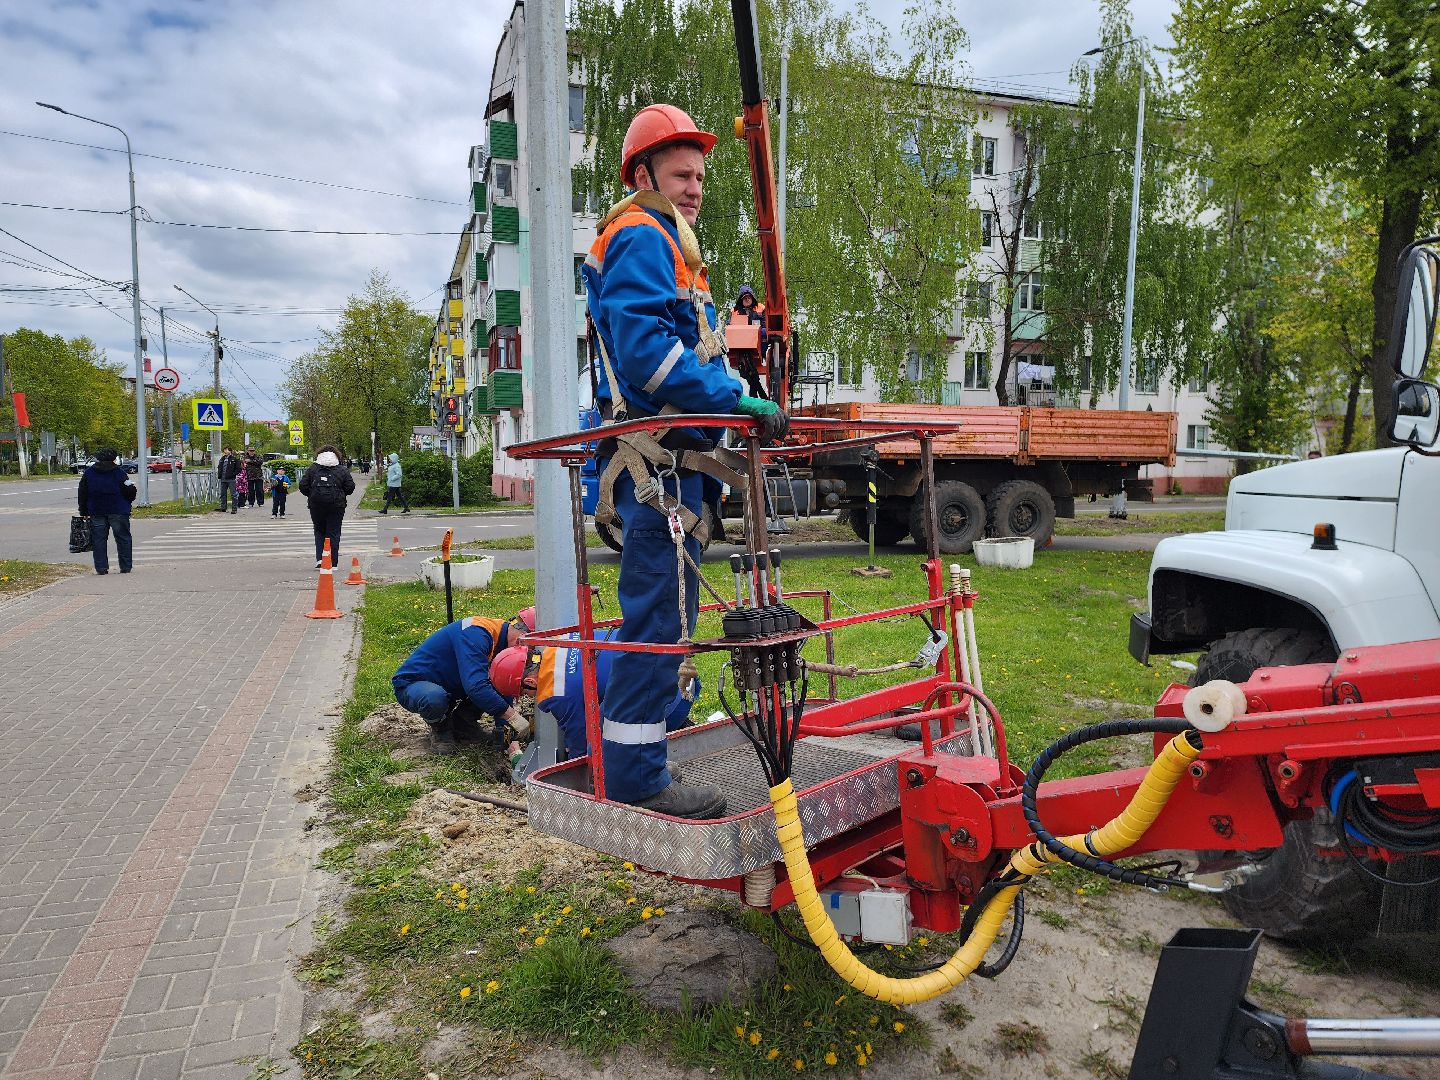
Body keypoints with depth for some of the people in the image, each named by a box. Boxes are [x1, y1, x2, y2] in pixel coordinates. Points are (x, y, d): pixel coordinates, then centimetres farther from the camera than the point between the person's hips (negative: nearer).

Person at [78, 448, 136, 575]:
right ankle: (125, 567, 4)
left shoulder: (88, 473, 5)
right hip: (118, 512, -3)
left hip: (96, 512, 3)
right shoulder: (119, 472, -6)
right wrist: (127, 503, 13)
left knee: (99, 540, 7)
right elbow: (130, 492, -7)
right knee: (123, 538, 4)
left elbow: (83, 494, 7)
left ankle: (101, 568, 3)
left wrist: (84, 512, 13)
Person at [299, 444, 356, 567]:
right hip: (336, 506, -1)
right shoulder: (342, 470, 1)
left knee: (319, 532, 16)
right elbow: (350, 487, -2)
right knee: (334, 533, 5)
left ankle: (319, 558, 2)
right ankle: (333, 563, 5)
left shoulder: (312, 469, 3)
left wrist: (312, 495, 17)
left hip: (316, 505, 1)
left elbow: (303, 486, 0)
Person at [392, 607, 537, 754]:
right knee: (434, 698, -40)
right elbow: (476, 687, -41)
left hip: (449, 685, 7)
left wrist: (503, 728, -12)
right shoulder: (475, 633, -32)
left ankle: (463, 720, 7)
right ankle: (439, 728, -7)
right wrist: (513, 716, -36)